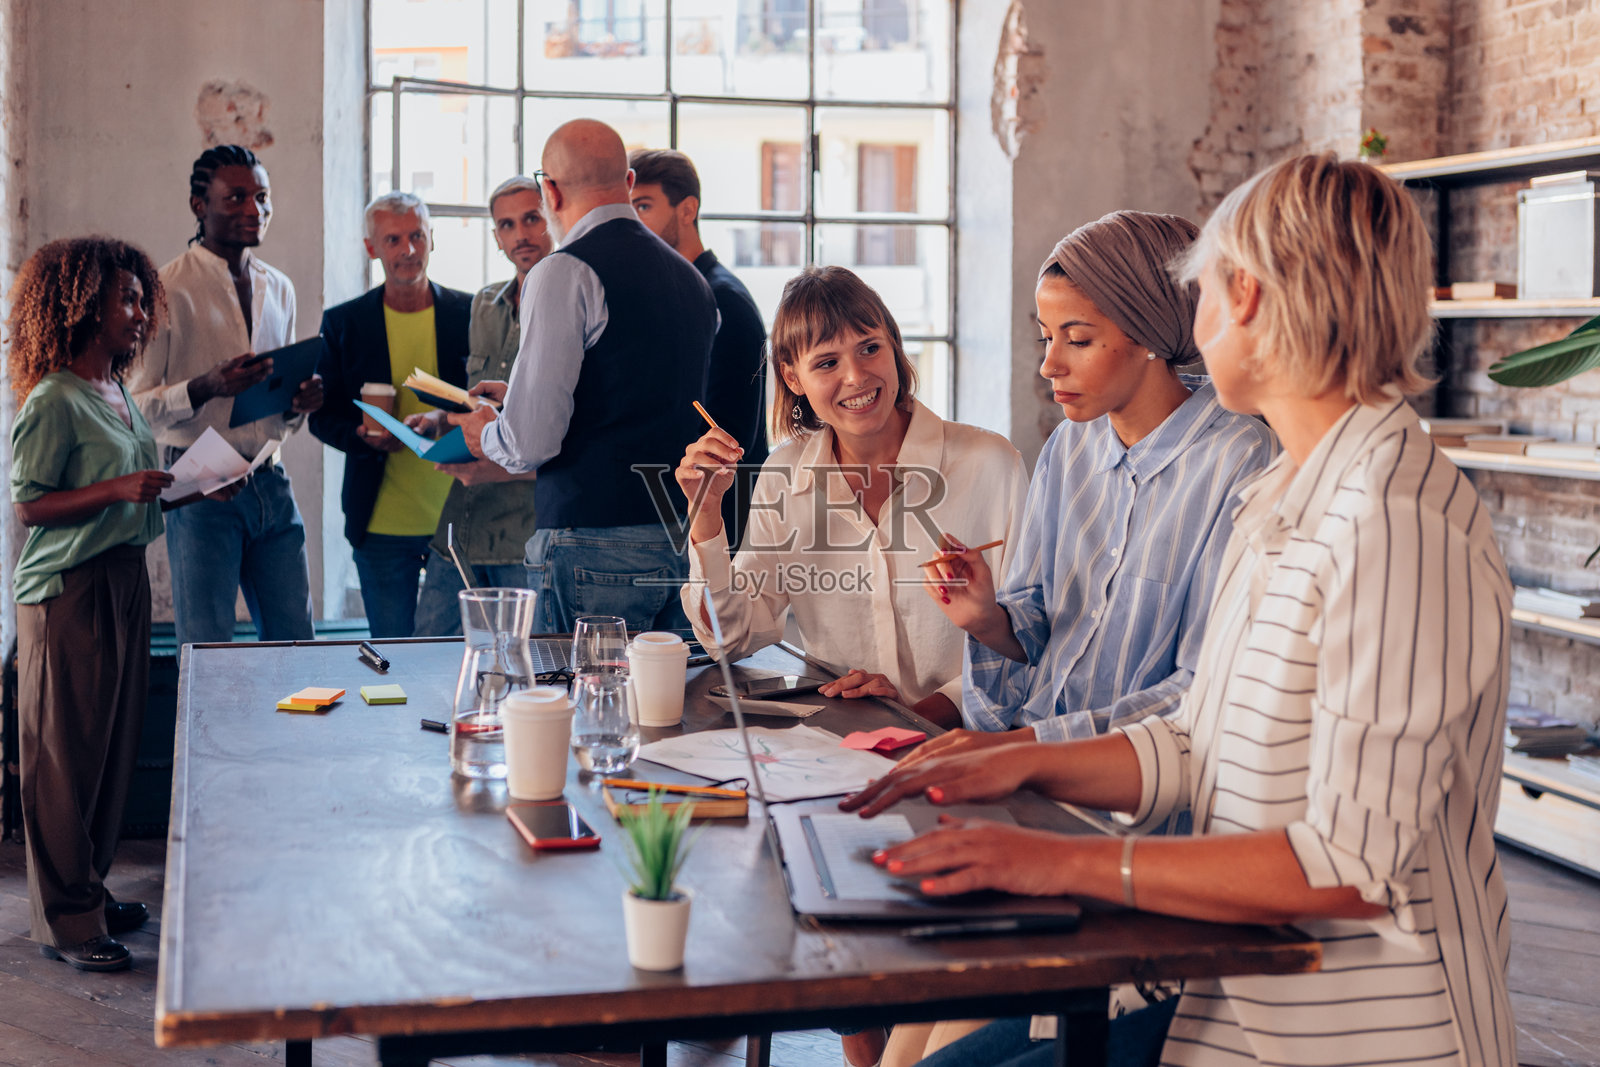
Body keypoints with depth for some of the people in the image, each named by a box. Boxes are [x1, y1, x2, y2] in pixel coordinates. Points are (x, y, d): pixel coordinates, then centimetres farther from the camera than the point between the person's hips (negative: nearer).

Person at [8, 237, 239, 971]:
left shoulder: (119, 395, 13)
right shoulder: (53, 401, -13)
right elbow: (29, 504, -15)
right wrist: (119, 489, -23)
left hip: (123, 582, 9)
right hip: (67, 594, -9)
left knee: (114, 747, 13)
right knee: (65, 757, -1)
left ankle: (90, 889, 25)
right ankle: (65, 920, 6)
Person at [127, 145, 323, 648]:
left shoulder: (280, 288, 14)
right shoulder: (167, 290, -7)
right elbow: (134, 407, -10)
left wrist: (299, 403, 0)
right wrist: (204, 388, -25)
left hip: (270, 482, 6)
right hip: (201, 488, -6)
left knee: (295, 642, 7)